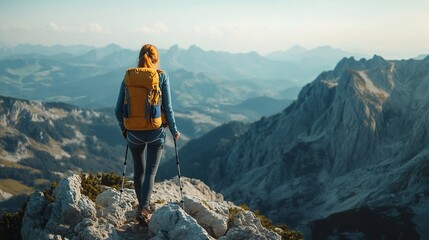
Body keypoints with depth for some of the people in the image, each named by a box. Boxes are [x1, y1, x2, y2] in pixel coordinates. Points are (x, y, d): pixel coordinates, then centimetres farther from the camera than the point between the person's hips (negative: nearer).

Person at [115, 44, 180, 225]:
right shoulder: (161, 76, -6)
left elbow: (118, 109, 1)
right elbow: (167, 107, -7)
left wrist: (123, 128, 18)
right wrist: (174, 131, 6)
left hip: (134, 133, 2)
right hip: (156, 132, -2)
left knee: (139, 170, 20)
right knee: (151, 171, 4)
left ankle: (142, 206, 34)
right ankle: (143, 209, -9)